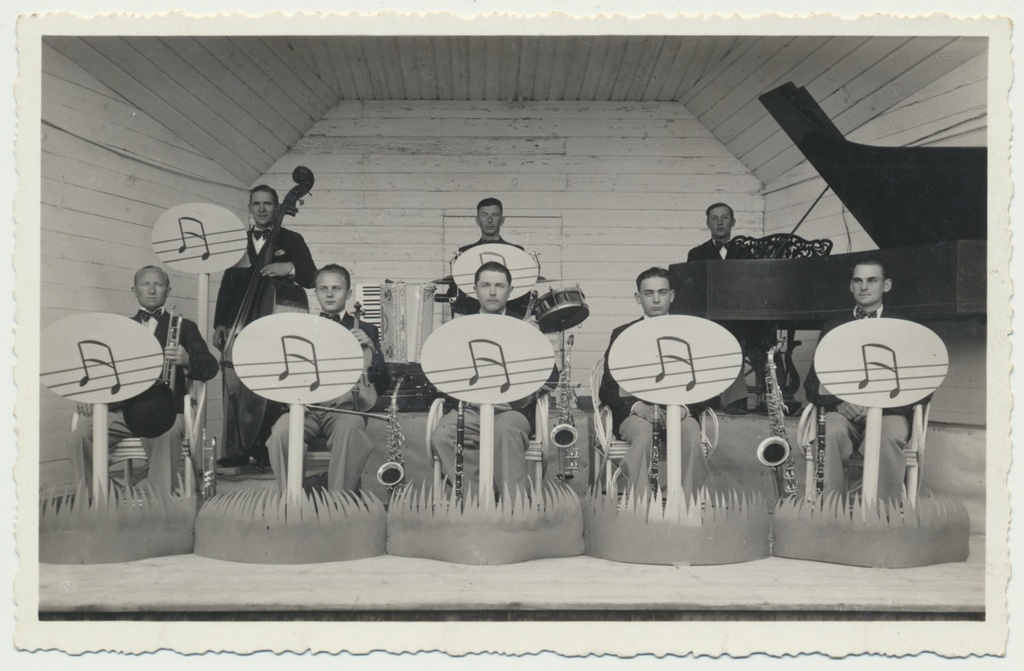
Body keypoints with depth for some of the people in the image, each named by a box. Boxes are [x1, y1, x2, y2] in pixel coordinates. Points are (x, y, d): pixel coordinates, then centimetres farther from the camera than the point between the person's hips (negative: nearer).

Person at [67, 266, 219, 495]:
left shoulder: (184, 327, 17)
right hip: (121, 409, 3)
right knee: (80, 436, -27)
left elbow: (210, 368, 5)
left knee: (166, 434, -37)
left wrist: (187, 361, -18)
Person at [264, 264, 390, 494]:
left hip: (345, 407, -2)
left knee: (349, 427, -37)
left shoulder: (364, 331, 16)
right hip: (306, 406, 2)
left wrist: (370, 348, -10)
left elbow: (382, 384, 6)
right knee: (281, 429, -31)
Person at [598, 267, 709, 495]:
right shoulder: (622, 335, 11)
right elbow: (607, 390, 6)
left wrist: (683, 408, -12)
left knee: (692, 436, -32)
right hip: (634, 414, -1)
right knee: (643, 434, -35)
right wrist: (638, 406, -14)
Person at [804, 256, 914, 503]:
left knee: (888, 437, -36)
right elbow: (813, 384, 13)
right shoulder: (833, 328, 19)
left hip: (888, 412, -1)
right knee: (831, 432, -34)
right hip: (844, 412, 1)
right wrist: (838, 403, -10)